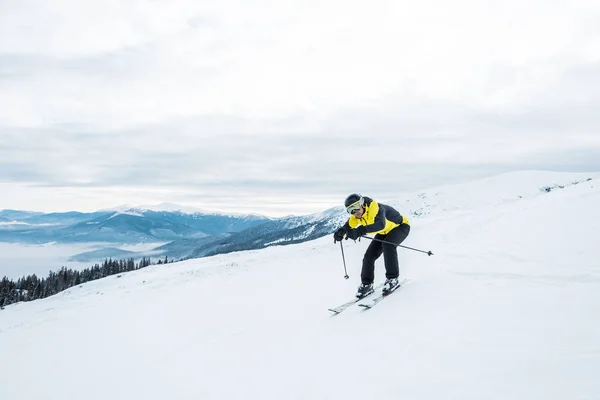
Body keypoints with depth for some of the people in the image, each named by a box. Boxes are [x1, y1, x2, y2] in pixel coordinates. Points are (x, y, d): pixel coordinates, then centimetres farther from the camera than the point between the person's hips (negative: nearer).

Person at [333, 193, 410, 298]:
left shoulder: (375, 208, -39)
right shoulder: (356, 215, -15)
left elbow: (380, 225, -55)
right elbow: (348, 226, -15)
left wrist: (360, 231, -67)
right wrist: (340, 232, -39)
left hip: (401, 226, -7)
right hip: (384, 232, 7)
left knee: (387, 245, -34)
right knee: (369, 256, -4)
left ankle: (392, 279, -21)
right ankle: (367, 284, 12)